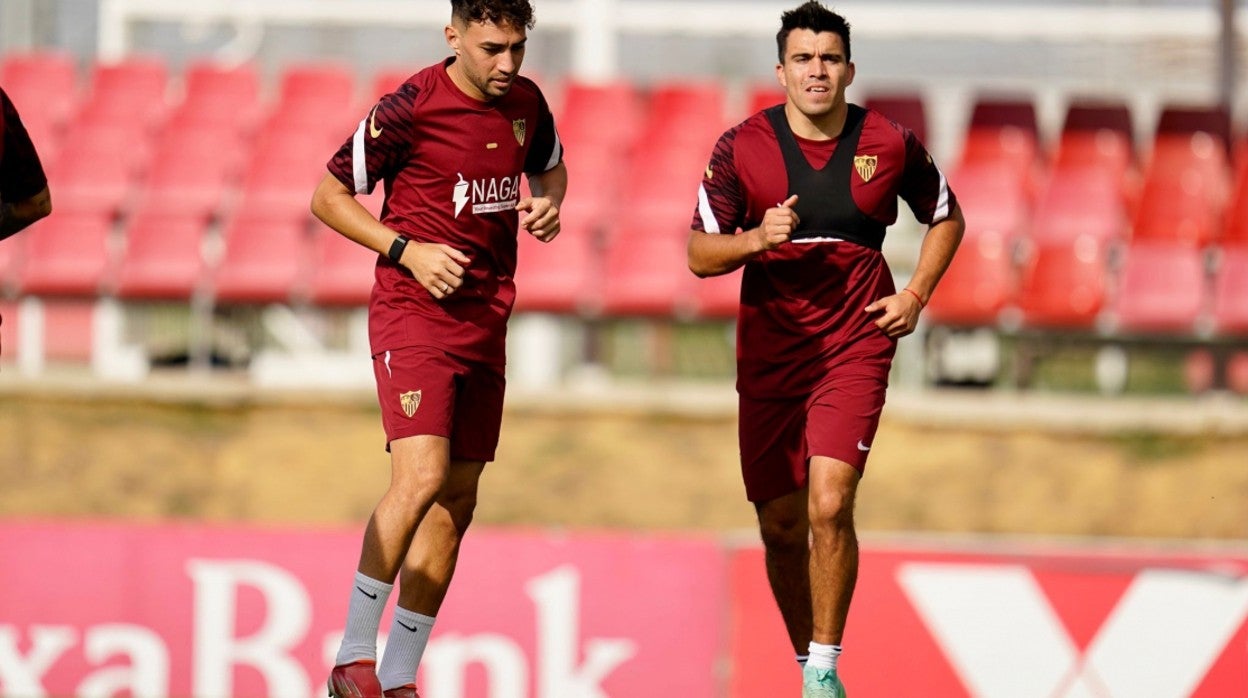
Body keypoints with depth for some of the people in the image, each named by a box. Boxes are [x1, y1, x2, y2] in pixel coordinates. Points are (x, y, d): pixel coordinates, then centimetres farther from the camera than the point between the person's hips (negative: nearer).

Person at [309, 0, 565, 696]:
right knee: (421, 478, -22)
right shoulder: (410, 108, -13)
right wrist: (408, 250, -16)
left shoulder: (526, 103, 5)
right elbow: (329, 196, -5)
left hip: (486, 321, 7)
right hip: (414, 315, -7)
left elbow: (548, 164, 27)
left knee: (457, 500, 6)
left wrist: (548, 202, 3)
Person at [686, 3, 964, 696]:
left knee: (829, 506, -18)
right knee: (781, 524, 5)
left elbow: (947, 218, 16)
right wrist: (758, 239, -18)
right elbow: (700, 254, 1)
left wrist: (916, 295, 2)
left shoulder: (892, 144, -2)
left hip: (856, 347, -2)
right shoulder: (743, 147, -3)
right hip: (768, 350, 2)